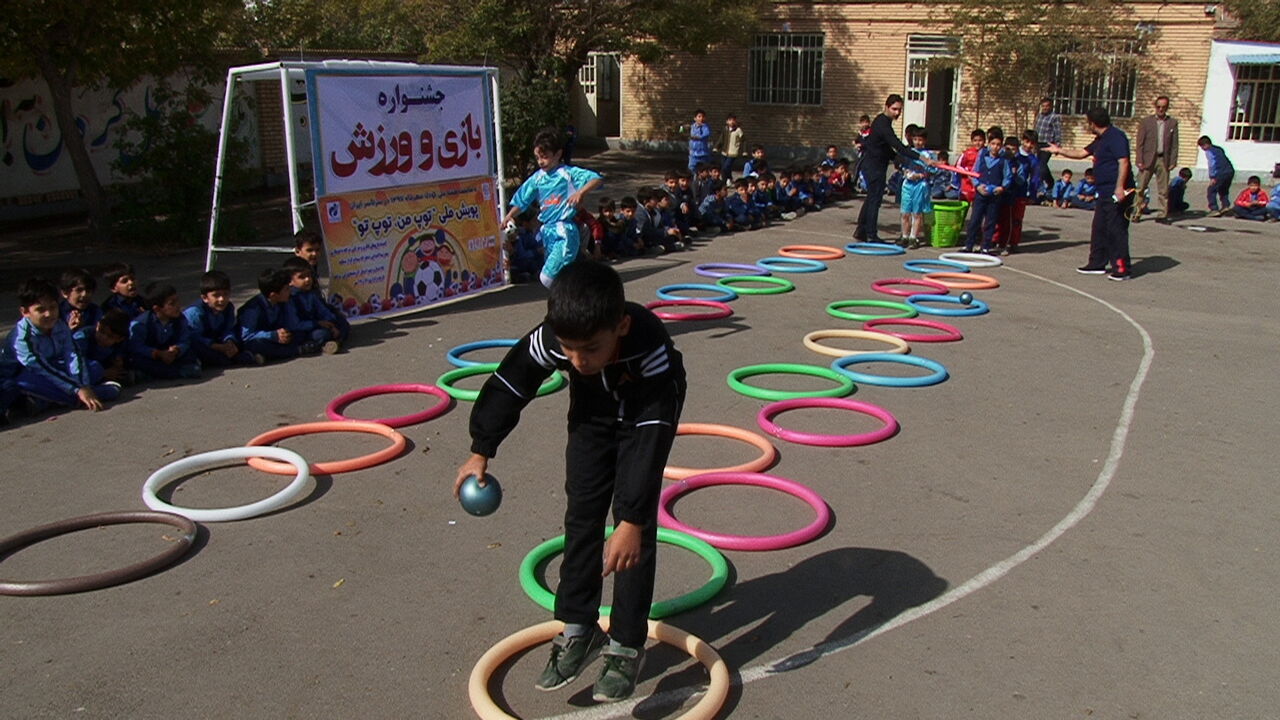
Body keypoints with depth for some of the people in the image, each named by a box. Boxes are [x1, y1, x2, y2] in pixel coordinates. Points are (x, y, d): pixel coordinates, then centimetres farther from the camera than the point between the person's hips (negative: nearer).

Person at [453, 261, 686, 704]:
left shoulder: (650, 349, -43)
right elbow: (508, 386, -15)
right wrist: (480, 452, -8)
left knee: (636, 522, -9)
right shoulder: (550, 339, -33)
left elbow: (651, 439, -43)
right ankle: (578, 628, 14)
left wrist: (632, 520, -46)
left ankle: (627, 644, 1)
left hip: (647, 412, -3)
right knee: (582, 513, 2)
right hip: (592, 411, 4)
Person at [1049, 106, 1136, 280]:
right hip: (1105, 192, 11)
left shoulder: (1116, 136, -14)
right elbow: (1082, 153, 29)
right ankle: (1097, 263, 25)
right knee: (1099, 229, 15)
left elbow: (1123, 162, -22)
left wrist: (1120, 187, -28)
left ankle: (1122, 269, -4)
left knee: (1116, 230, -8)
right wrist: (1059, 151, 33)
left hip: (1116, 193, -11)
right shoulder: (1101, 140, 17)